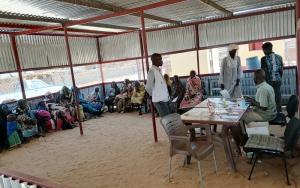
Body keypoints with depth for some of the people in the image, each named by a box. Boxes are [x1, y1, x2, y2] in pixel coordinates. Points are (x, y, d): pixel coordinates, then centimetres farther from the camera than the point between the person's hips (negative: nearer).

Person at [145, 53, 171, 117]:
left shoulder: (158, 70, 13)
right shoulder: (152, 71, -16)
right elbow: (148, 87, -19)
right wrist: (153, 95, -3)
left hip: (165, 99, 9)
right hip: (159, 100, -9)